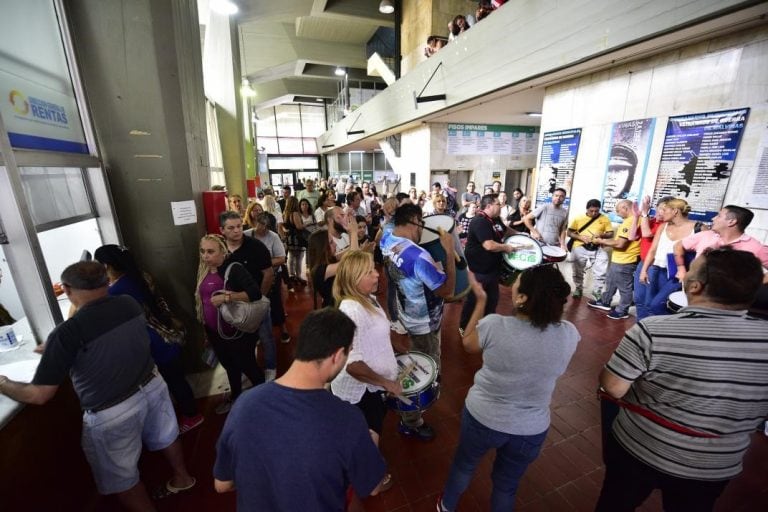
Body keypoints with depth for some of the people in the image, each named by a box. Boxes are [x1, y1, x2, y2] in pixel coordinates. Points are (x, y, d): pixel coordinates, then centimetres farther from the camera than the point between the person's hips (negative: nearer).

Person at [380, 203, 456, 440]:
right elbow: (447, 289, -28)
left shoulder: (387, 240, -11)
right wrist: (449, 251, -27)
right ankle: (411, 421, 34)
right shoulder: (418, 256, -36)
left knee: (420, 361, 33)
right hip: (424, 322, -9)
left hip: (407, 313, 9)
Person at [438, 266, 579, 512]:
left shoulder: (494, 325, -29)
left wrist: (480, 299, -2)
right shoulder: (569, 334, -21)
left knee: (464, 464, 29)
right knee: (507, 484, 29)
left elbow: (467, 343, -7)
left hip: (482, 417, -1)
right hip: (531, 429, 2)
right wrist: (551, 287, 1)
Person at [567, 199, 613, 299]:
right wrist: (581, 237, -14)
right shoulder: (579, 218, 2)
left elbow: (611, 234, 5)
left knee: (601, 271, -7)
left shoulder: (604, 219, 5)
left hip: (597, 249, 0)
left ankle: (597, 292, 12)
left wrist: (602, 235, -16)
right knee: (578, 271, 9)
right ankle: (578, 289, 30)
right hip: (580, 248, 0)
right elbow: (569, 233, 2)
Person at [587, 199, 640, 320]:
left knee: (624, 287, 5)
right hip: (619, 259, 10)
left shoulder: (631, 221, -24)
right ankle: (604, 302, 36)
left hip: (624, 261, -10)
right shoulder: (632, 219, 10)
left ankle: (622, 311, 18)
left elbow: (620, 244, -27)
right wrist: (605, 241, 5)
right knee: (611, 283, 22)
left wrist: (602, 241, -13)